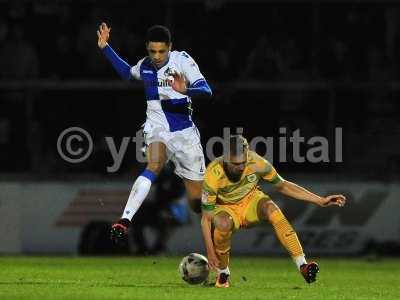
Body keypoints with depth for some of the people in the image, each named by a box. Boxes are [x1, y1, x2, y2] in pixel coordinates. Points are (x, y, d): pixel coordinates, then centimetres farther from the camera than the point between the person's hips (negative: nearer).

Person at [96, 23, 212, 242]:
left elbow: (205, 89, -20)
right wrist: (105, 47, 23)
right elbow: (126, 72, 30)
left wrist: (186, 90, -40)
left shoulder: (182, 60, -8)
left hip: (184, 133, -1)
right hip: (157, 128, 1)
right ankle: (124, 222, -44)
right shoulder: (145, 66, 5)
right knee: (154, 166, -32)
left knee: (197, 199, 2)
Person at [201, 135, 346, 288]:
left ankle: (302, 266, -39)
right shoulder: (213, 174, -29)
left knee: (271, 208, -32)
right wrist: (210, 252, -28)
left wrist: (321, 200, -9)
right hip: (225, 208, -2)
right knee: (223, 224, -38)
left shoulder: (256, 163, -23)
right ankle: (222, 273, -10)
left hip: (251, 200, 2)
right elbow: (206, 218, -22)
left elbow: (282, 186, -6)